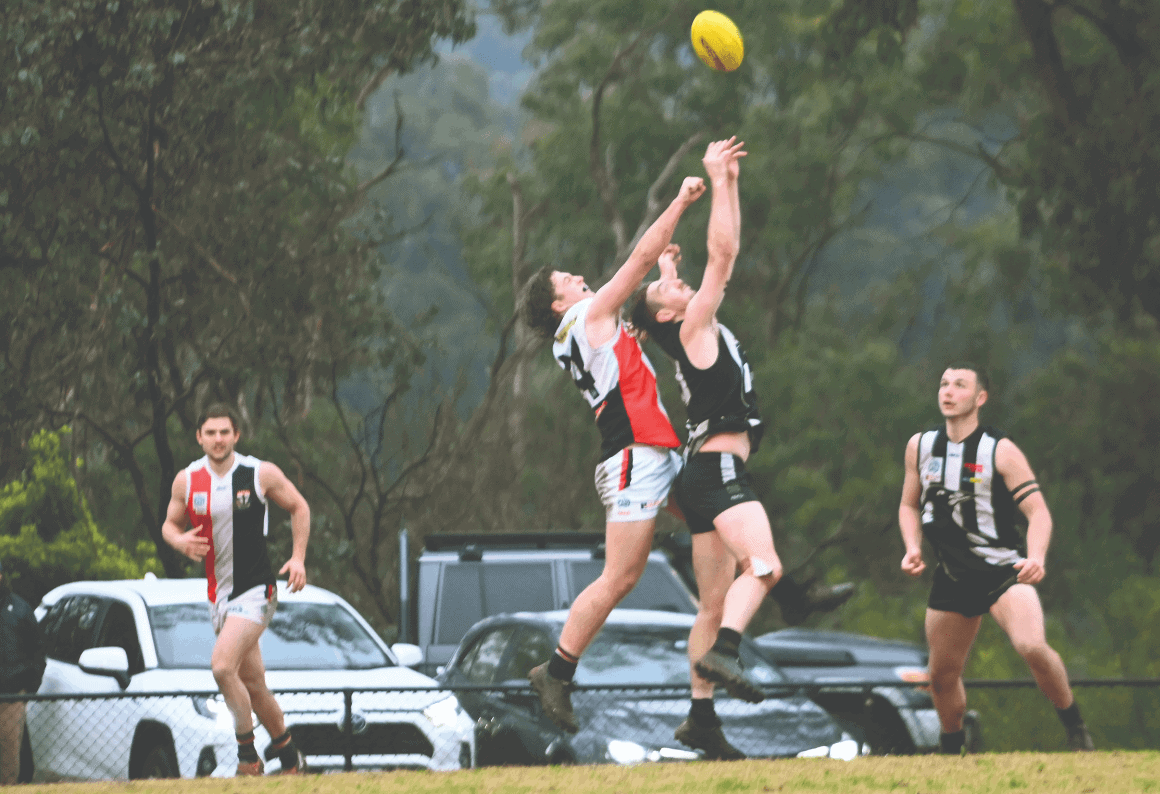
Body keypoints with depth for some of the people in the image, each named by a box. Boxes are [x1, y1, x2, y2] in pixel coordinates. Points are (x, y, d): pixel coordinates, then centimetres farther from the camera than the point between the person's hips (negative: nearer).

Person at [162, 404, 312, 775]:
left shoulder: (262, 474, -7)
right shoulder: (187, 480, 1)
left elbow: (299, 508, 6)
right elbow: (170, 524, 13)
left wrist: (298, 557, -4)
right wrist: (180, 541, -11)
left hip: (256, 590, -5)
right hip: (219, 594, 5)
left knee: (222, 665, -22)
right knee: (252, 683, 12)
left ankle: (248, 752, -9)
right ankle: (287, 752, 30)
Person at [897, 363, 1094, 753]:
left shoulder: (1000, 451, -11)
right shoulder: (920, 446, 4)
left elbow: (1038, 510, -14)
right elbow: (909, 505, 17)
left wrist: (1036, 558, -33)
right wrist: (913, 548, -2)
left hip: (1004, 570, -5)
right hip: (952, 575, 5)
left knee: (1032, 647, -28)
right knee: (942, 675, 9)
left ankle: (1075, 727, -8)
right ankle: (951, 749, 34)